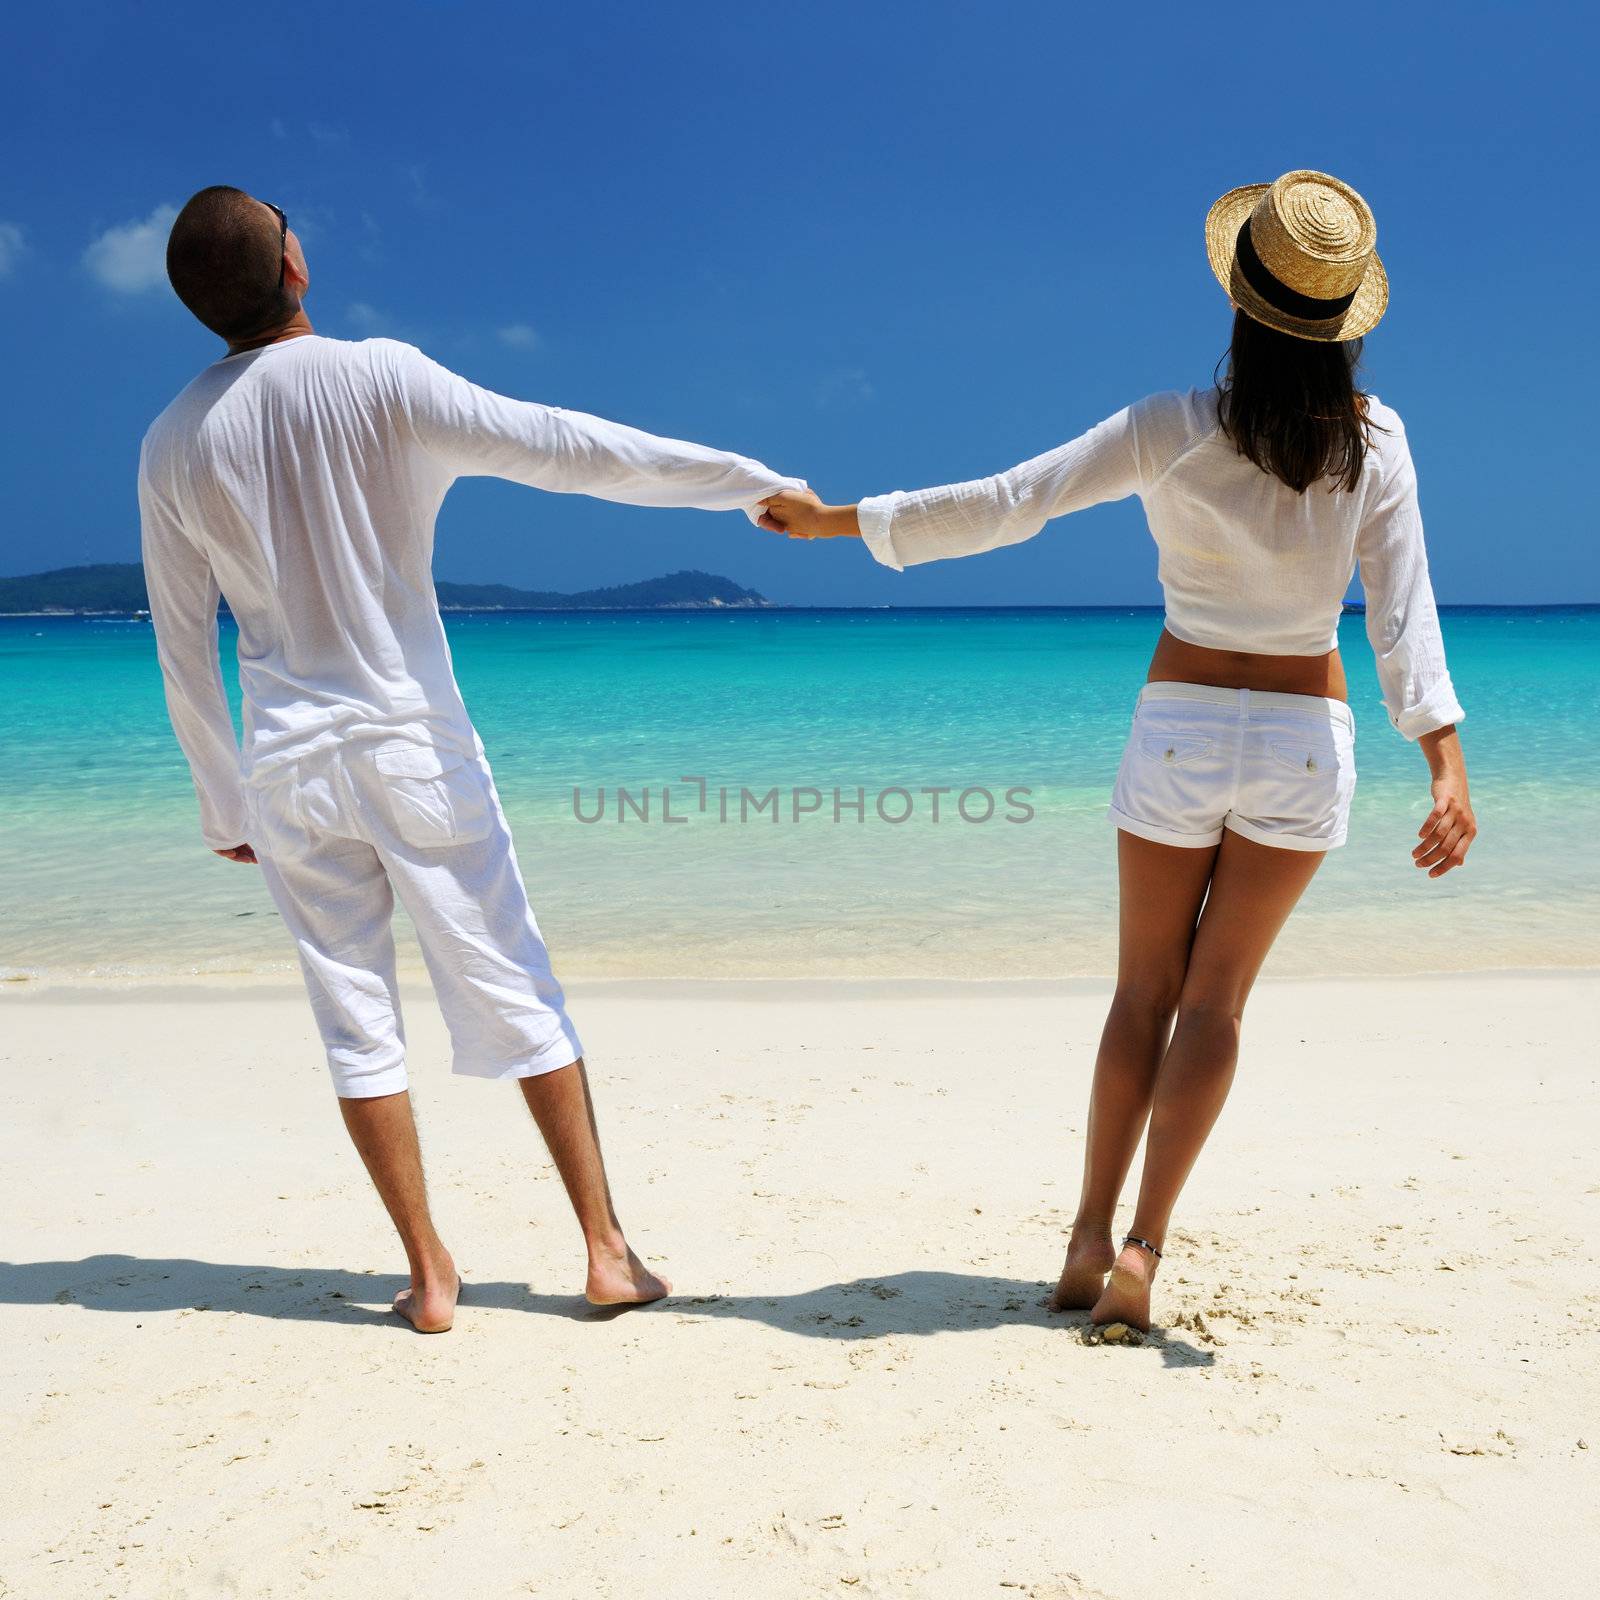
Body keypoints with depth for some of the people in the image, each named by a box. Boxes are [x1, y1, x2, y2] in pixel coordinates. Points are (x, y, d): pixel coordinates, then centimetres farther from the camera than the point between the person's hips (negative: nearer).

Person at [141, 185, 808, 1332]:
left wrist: (223, 806, 17)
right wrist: (751, 480, -8)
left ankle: (428, 1275, 14)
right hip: (414, 742, -2)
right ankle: (607, 1248, 12)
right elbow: (564, 449, -14)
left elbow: (183, 651, 6)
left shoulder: (172, 446, 2)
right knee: (512, 990, 5)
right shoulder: (379, 378, -9)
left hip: (289, 763, 3)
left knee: (354, 1014, 9)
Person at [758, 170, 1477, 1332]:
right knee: (1216, 997, 8)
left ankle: (1091, 1238, 17)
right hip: (1306, 743, 1)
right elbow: (1404, 617, -12)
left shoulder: (1173, 430, -10)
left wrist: (837, 520, -2)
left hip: (1180, 731, -1)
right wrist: (1450, 768, -14)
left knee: (1146, 989, 13)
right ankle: (1144, 1245, 2)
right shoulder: (1376, 443, -5)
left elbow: (1004, 506, -10)